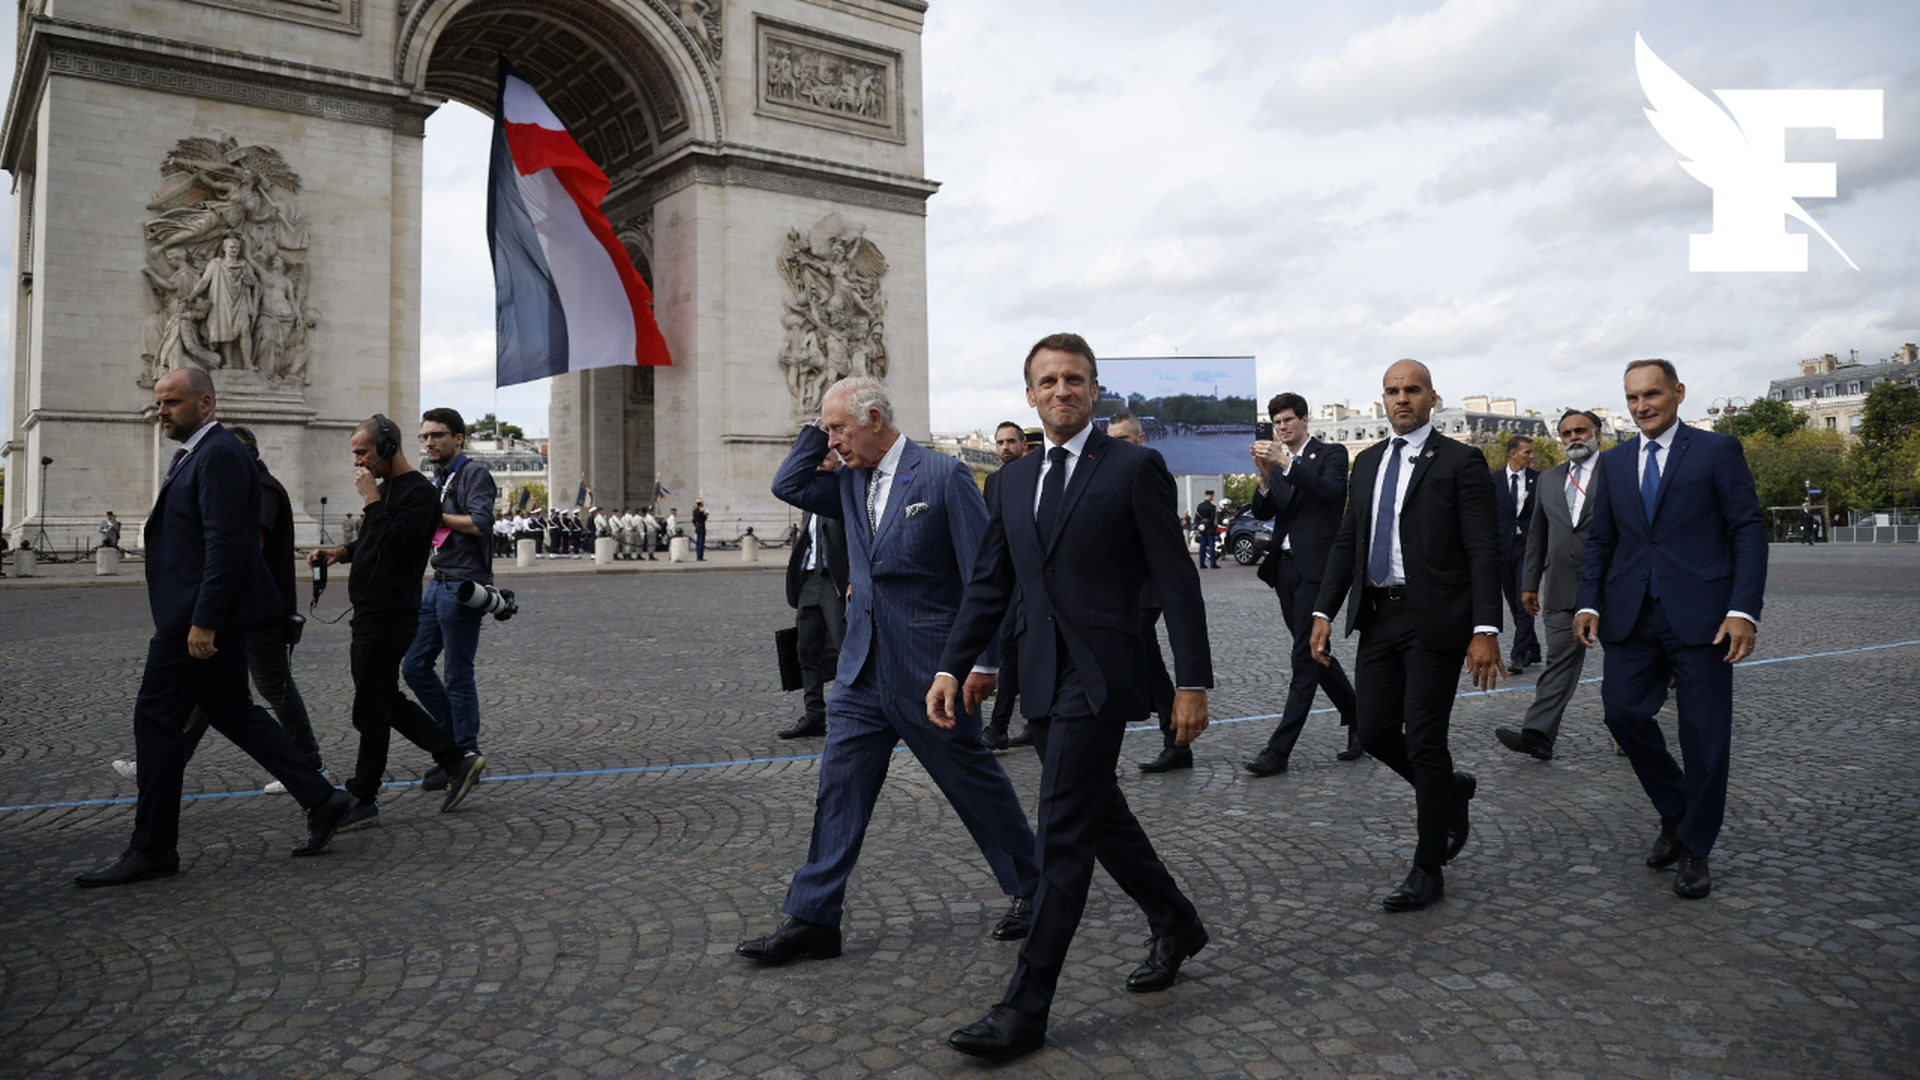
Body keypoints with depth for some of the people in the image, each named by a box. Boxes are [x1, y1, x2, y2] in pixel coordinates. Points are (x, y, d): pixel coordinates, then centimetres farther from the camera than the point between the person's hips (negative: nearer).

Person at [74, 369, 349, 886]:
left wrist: (202, 622, -25)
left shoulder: (218, 455, -16)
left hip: (199, 612, -10)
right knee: (230, 709, 14)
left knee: (156, 718, -2)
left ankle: (152, 849, 9)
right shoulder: (198, 453, 17)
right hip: (208, 614, 10)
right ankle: (320, 799, 16)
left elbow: (226, 543, -23)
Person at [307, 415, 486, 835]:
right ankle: (457, 761, 21)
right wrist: (341, 552, 10)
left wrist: (372, 499, -19)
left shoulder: (418, 491, -14)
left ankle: (363, 800, 9)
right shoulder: (387, 488, 16)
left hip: (389, 617, -10)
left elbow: (397, 543, -26)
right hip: (371, 612, 10)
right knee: (387, 702, 15)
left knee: (371, 709, -2)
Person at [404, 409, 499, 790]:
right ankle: (454, 736, 23)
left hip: (462, 587, -9)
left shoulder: (474, 473, -9)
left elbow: (479, 523, -23)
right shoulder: (438, 479, 19)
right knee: (414, 667, 11)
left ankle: (465, 757, 9)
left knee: (458, 676, -2)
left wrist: (437, 515, -10)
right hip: (437, 585, 9)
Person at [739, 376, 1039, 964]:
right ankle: (811, 918, 15)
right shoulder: (851, 483, 9)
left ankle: (1030, 889, 29)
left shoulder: (943, 475, -11)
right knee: (838, 793, 6)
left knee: (976, 783, 9)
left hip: (929, 672, -6)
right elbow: (787, 485, 9)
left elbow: (982, 575, -12)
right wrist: (819, 428, 2)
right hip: (862, 671, 6)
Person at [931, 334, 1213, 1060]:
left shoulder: (1135, 468, -5)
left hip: (1098, 677, -7)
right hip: (1040, 677, 7)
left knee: (1063, 836, -5)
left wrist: (1193, 682, -11)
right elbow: (989, 585, 13)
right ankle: (1175, 925, 41)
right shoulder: (1015, 480, 13)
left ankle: (1026, 1008, 4)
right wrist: (952, 667, 4)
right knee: (1100, 814, 18)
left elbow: (1176, 582, -7)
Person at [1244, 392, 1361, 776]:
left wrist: (1287, 463, -25)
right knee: (1313, 653, 12)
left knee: (1305, 656, -8)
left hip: (1315, 567, -7)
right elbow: (1262, 513, 5)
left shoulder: (1330, 454, 0)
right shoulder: (1278, 461, 15)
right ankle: (1358, 722, 28)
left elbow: (1332, 491, -19)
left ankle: (1279, 749, -10)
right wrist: (1265, 478, -13)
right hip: (1285, 567, 7)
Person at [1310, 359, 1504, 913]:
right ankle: (1450, 789, 36)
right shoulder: (1368, 462, 13)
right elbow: (1346, 541, 14)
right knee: (1375, 731, 7)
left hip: (1434, 619, -6)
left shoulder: (1460, 462, -4)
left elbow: (1483, 550, -9)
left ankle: (1428, 870, 12)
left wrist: (1486, 630, -17)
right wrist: (1324, 612, 6)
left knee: (1424, 741, -2)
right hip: (1378, 616, 6)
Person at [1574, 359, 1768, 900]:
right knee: (1623, 711, -5)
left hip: (1700, 614, -3)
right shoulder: (1614, 461, 13)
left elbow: (1749, 531, -3)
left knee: (1704, 733, 1)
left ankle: (1694, 850, 16)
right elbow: (1600, 540, 14)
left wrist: (1744, 610, -13)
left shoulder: (1717, 450, 1)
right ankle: (1673, 811, 21)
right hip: (1633, 616, 4)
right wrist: (1589, 603, 0)